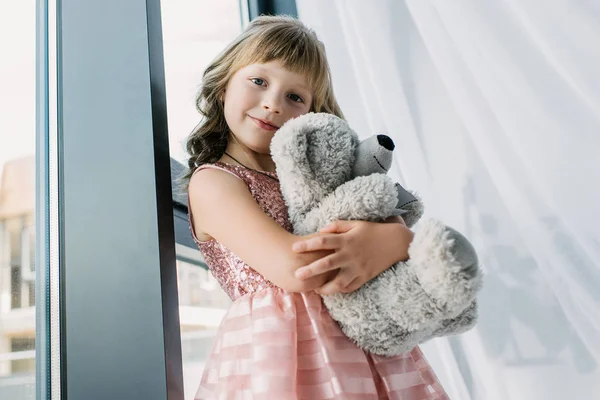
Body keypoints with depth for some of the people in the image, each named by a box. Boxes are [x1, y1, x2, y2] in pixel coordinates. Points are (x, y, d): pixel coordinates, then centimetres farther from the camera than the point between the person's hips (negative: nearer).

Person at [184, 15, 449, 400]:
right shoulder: (211, 181, -4)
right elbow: (292, 269, -19)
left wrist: (379, 249, -20)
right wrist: (393, 239, -14)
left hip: (366, 341, 5)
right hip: (277, 350, -5)